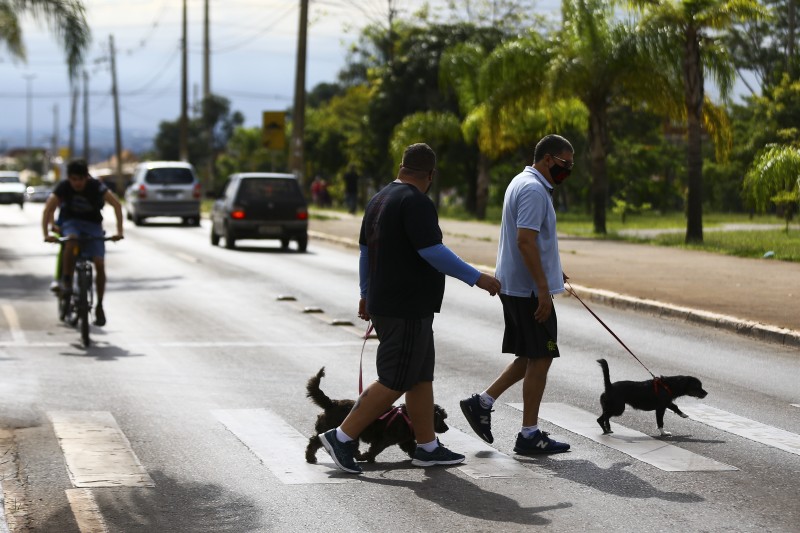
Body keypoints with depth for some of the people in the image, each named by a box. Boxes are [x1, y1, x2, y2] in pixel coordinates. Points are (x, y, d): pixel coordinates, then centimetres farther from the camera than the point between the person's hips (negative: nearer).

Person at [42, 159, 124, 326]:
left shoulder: (96, 186, -20)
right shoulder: (63, 187, -18)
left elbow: (116, 204, -26)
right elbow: (48, 209, -25)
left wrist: (119, 231, -36)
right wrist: (46, 234, -39)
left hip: (93, 224, 1)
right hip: (71, 222, 0)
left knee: (99, 264, -14)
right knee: (71, 240, -37)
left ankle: (99, 306, 1)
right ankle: (66, 280, -17)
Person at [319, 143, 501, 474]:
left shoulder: (379, 199, 13)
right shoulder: (416, 202, -16)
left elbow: (365, 251, 20)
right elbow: (433, 252, -22)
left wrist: (366, 294, 29)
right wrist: (476, 278, -16)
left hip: (384, 301, 10)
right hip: (406, 309, -10)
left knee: (421, 376, 13)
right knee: (395, 382, -5)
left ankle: (427, 447, 15)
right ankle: (342, 437, -4)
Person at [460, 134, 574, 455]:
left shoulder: (524, 184, 16)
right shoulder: (533, 190, -17)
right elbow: (525, 240, -25)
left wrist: (550, 272, 26)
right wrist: (543, 289, -25)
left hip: (513, 285, 10)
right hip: (529, 288, -10)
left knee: (531, 357, 16)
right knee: (540, 358, -3)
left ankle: (482, 403, 15)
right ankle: (529, 435, 2)